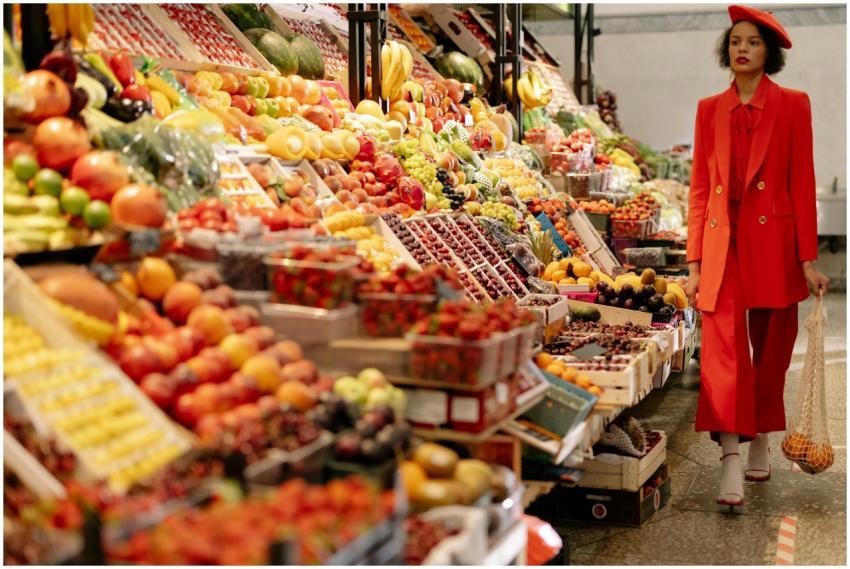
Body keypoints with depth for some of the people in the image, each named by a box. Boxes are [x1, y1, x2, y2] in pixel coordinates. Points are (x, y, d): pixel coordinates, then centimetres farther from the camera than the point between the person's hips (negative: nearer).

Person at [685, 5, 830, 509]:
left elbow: (802, 183, 0)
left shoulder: (792, 105, 3)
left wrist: (808, 259, -5)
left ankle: (761, 445, 27)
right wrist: (694, 261, 4)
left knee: (770, 352, 9)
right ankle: (731, 461, -14)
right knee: (722, 349, -11)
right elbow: (700, 187, 9)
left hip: (774, 242, -1)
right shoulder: (710, 109, 10)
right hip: (722, 244, 1)